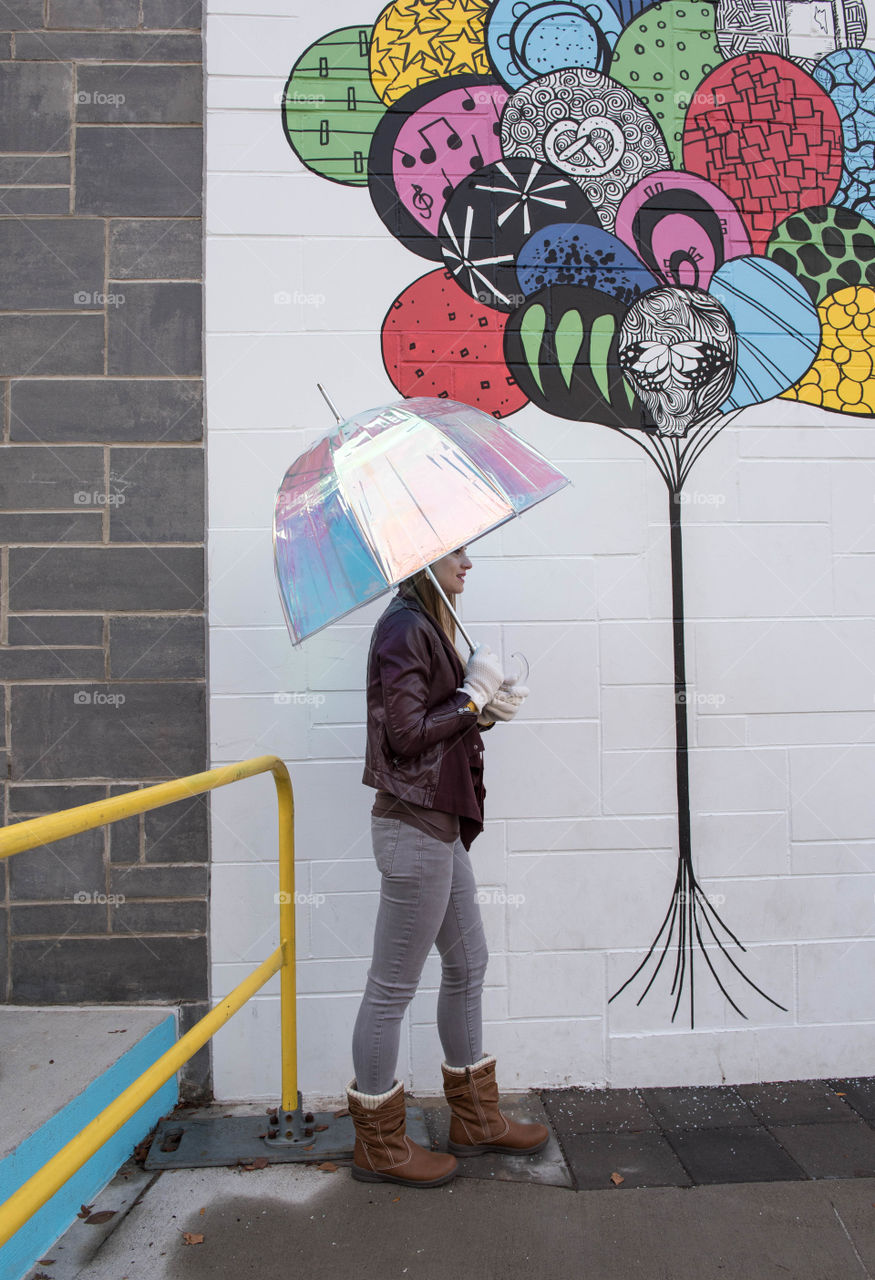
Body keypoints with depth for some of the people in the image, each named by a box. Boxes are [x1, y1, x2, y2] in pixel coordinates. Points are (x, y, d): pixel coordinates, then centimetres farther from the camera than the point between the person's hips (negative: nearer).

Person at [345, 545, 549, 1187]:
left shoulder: (427, 626, 15)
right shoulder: (404, 629, -15)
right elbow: (407, 734, -21)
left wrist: (484, 706, 1)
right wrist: (475, 695, -12)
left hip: (439, 824, 10)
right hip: (414, 826, -10)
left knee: (468, 967, 19)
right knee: (393, 987, 5)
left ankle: (476, 1120, 36)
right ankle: (378, 1145, 25)